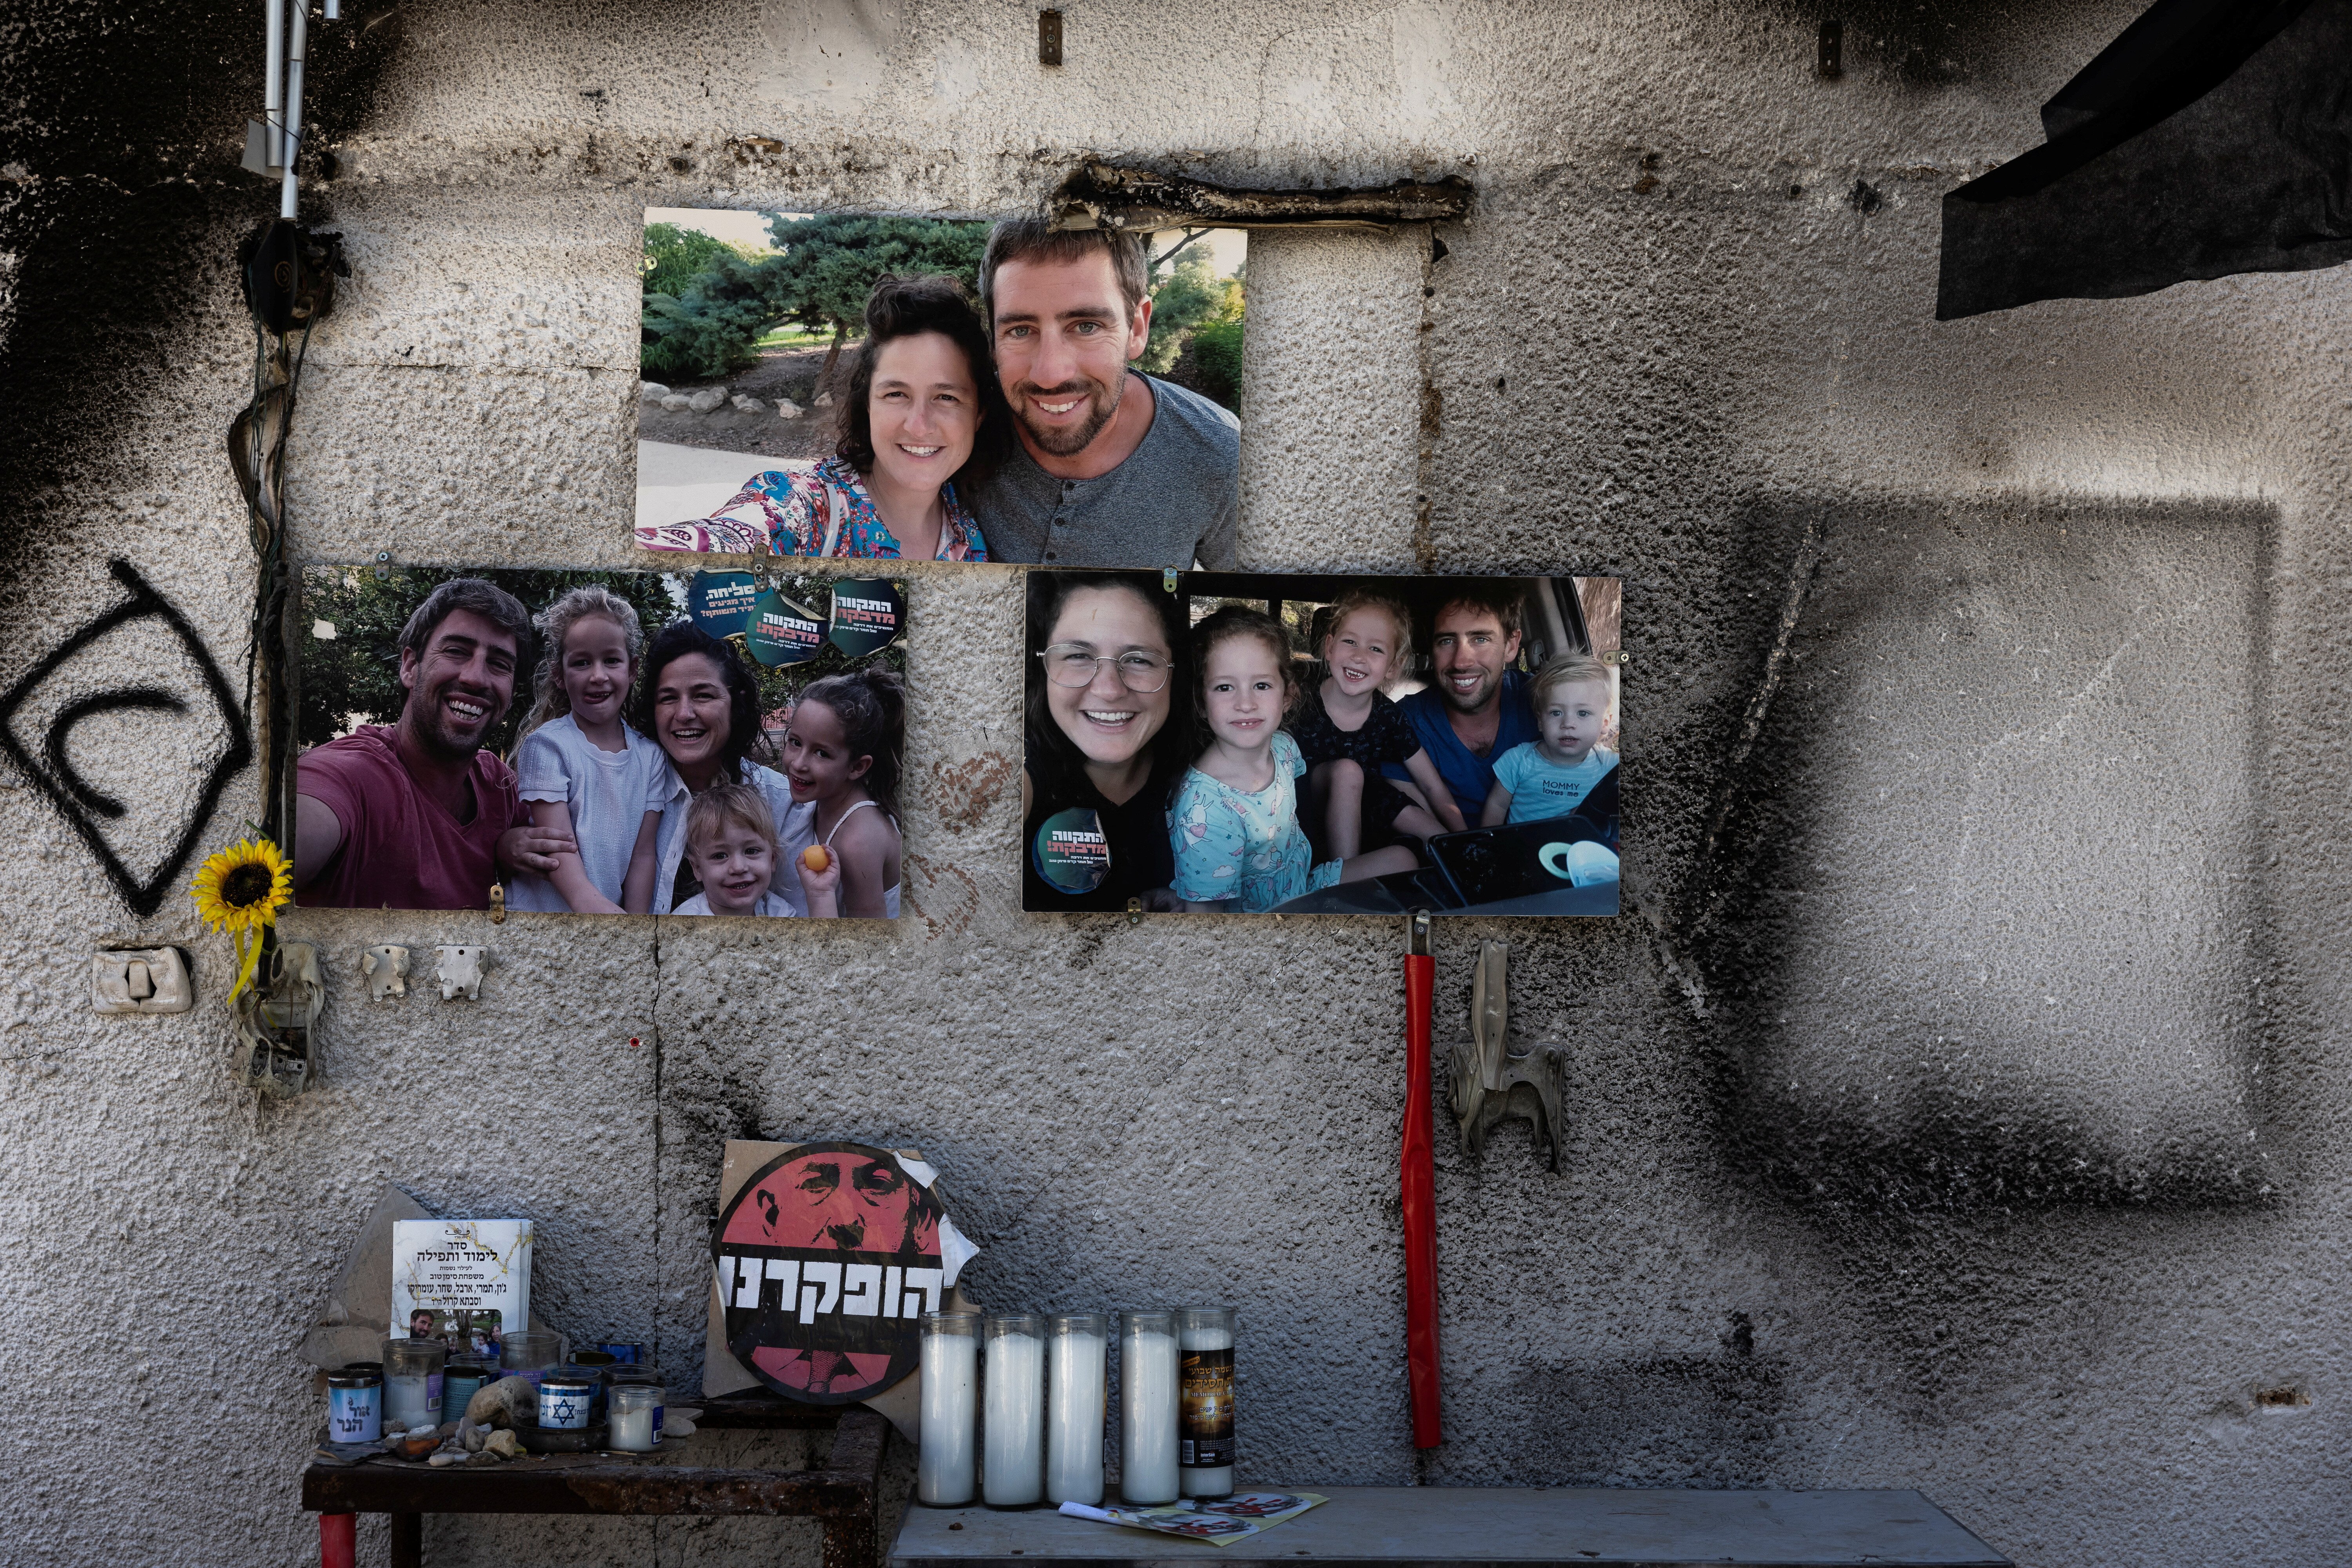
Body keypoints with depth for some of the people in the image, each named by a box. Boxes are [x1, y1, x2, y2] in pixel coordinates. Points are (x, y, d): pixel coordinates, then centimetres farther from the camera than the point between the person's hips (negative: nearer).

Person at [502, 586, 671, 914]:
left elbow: (643, 853, 2)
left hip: (620, 911, 3)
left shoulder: (651, 756, 6)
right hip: (541, 911, -3)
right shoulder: (547, 745, -6)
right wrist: (588, 902, -34)